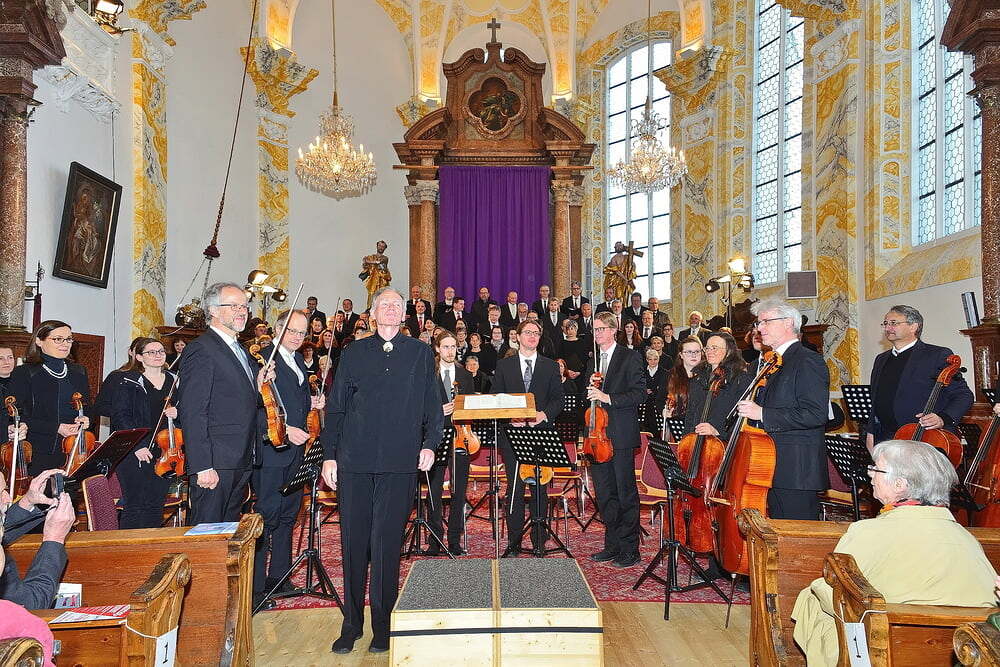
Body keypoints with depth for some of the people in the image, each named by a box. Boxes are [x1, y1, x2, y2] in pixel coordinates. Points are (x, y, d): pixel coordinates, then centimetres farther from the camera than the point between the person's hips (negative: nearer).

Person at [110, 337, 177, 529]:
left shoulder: (174, 381, 12)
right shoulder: (128, 381, 0)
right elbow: (120, 416, -6)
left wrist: (177, 414, -6)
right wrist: (137, 446, -15)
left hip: (164, 454, 4)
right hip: (134, 454, -4)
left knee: (156, 506, 7)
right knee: (134, 506, -5)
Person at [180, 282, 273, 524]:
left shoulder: (241, 351, 19)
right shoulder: (201, 349, -10)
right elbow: (193, 413, -17)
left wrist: (257, 385, 5)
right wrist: (202, 466, -21)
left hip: (241, 464, 9)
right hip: (214, 465, -9)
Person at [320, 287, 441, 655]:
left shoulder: (421, 353, 10)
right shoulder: (354, 353, 11)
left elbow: (433, 406, 9)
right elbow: (335, 407, 10)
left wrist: (430, 444, -5)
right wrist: (329, 455, 4)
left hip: (400, 463, -1)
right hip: (354, 461, 1)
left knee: (386, 542, 3)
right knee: (353, 541, 6)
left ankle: (382, 624, 17)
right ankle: (351, 622, 21)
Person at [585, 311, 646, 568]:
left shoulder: (629, 358, -2)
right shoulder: (592, 362, 18)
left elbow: (639, 393, -10)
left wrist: (608, 398, -18)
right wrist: (591, 389, 2)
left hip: (621, 436, -6)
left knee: (626, 493, -1)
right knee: (604, 494, 10)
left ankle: (630, 549, 8)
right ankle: (613, 545, 20)